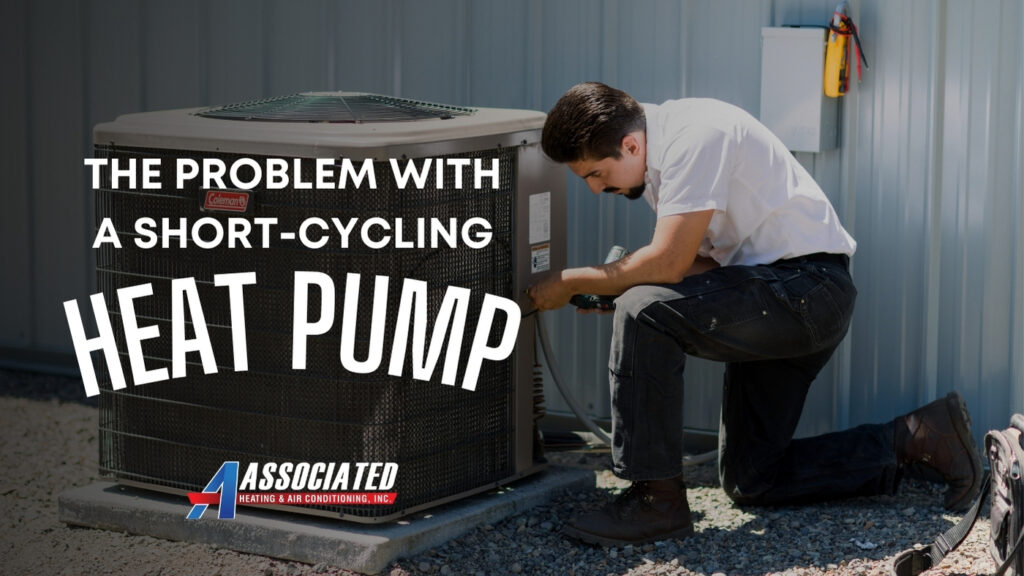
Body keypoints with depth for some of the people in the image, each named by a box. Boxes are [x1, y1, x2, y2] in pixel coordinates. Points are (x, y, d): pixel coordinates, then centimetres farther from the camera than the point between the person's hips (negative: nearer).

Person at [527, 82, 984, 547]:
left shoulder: (695, 136, -21)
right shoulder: (658, 153, 10)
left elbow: (668, 263, -24)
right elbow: (700, 261, 12)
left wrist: (571, 282, -13)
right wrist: (615, 283, -5)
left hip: (809, 286, -11)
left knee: (643, 312, -27)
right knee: (749, 481, 10)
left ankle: (656, 499, -18)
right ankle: (914, 441, 15)